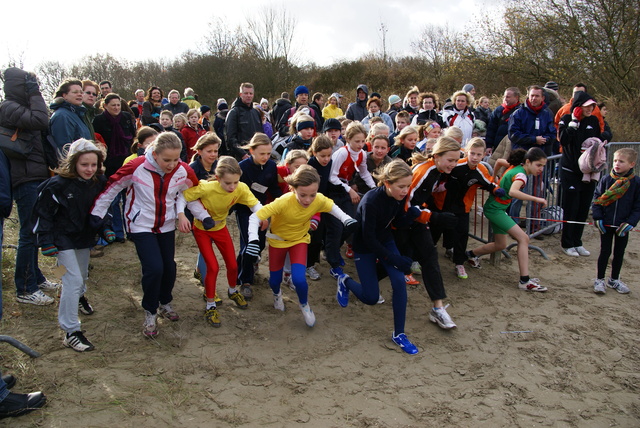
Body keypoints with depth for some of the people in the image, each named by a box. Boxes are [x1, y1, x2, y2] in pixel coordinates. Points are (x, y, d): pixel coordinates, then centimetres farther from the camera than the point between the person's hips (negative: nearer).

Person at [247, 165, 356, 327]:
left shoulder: (320, 200, -26)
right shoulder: (283, 202, -38)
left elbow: (332, 207, -3)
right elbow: (255, 217, -36)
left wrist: (346, 219, -20)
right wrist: (253, 240, -51)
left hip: (300, 239, 1)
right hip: (278, 240, -1)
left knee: (299, 279, -17)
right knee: (275, 279, 12)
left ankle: (304, 305, 16)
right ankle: (277, 294, 51)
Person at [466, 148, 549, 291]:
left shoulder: (516, 167, 3)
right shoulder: (521, 174, -22)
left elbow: (500, 161, 21)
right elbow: (512, 192, -43)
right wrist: (535, 199, -44)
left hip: (495, 208, 10)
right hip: (495, 209, -10)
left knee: (500, 245, 20)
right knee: (523, 238, -17)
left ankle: (472, 254, 40)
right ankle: (524, 281, -16)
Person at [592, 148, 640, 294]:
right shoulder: (606, 180, -5)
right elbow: (597, 199, 0)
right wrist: (597, 218, -8)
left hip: (622, 226, 1)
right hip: (606, 224, 0)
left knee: (619, 253, 13)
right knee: (605, 252, 7)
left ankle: (614, 280, 29)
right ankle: (599, 280, 19)